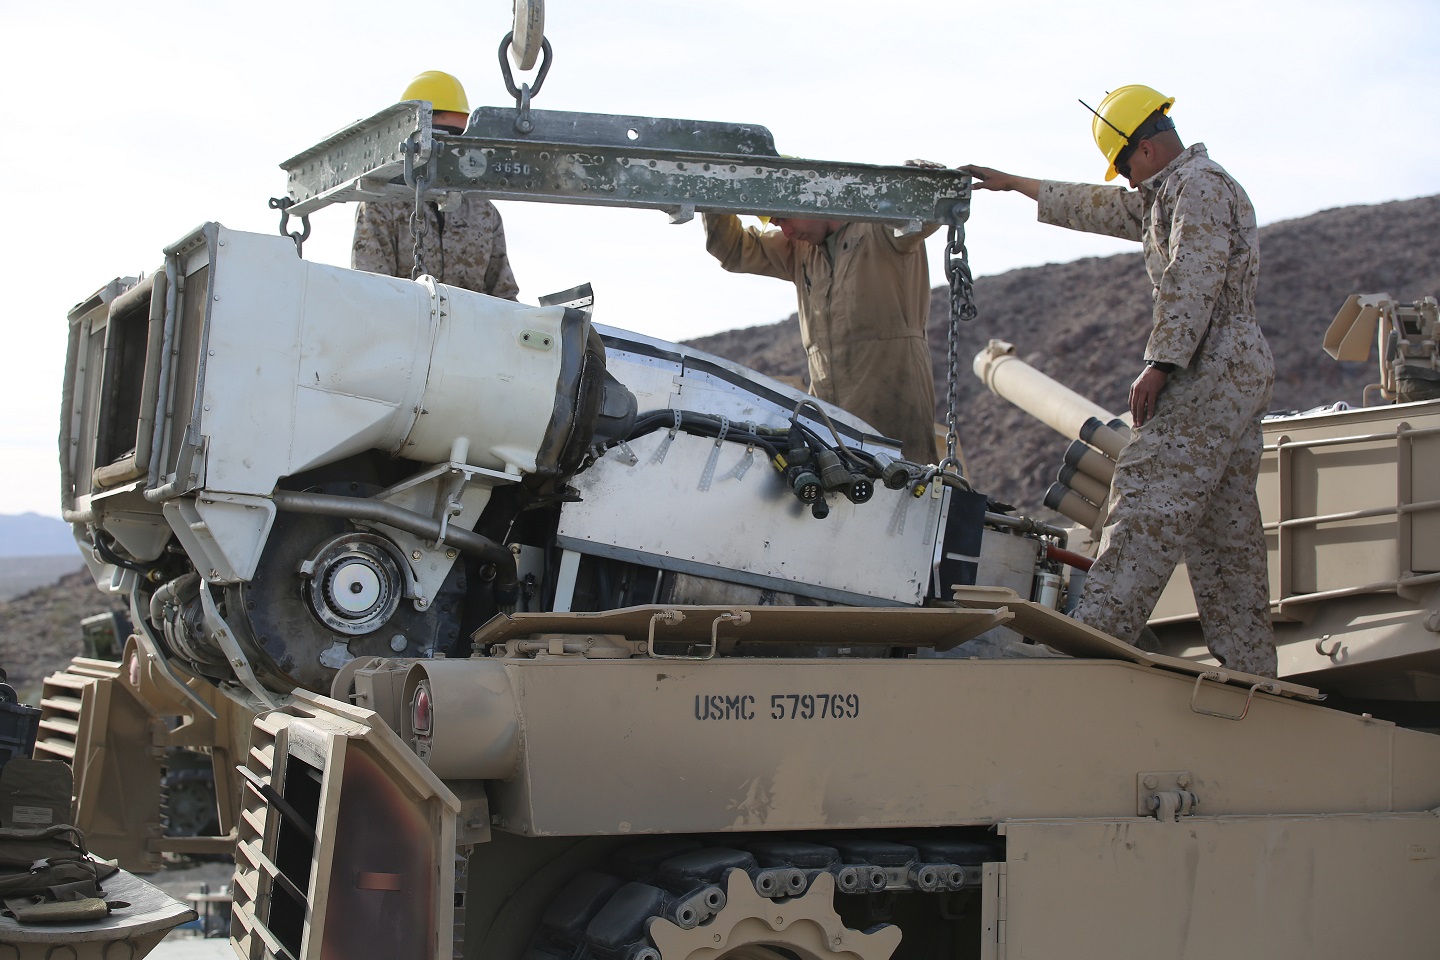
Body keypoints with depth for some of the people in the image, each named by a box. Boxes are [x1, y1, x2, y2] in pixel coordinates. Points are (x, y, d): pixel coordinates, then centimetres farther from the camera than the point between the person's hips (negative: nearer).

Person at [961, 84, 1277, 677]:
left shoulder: (1199, 183, -7)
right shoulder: (1168, 195, 25)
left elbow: (1193, 281, -19)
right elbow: (1100, 208, 35)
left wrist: (1160, 363, -24)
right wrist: (1013, 183, 40)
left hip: (1211, 368, -10)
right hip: (1240, 372, 10)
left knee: (1149, 501, -16)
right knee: (1227, 530, 7)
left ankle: (1095, 635, -21)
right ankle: (1249, 667, 7)